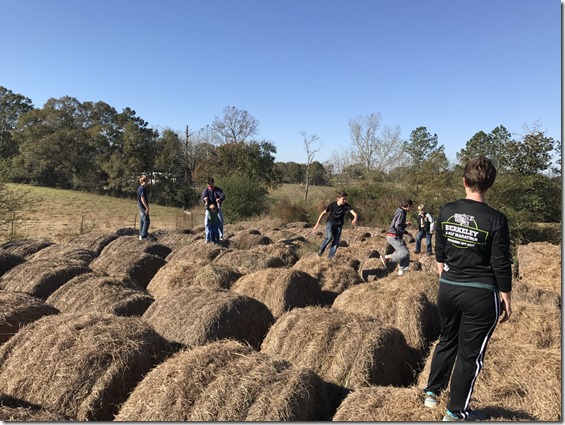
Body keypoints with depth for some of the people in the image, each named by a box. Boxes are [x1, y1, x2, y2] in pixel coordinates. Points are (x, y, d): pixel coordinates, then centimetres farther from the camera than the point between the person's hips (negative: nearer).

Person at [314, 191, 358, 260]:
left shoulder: (346, 206, -15)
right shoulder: (332, 204, -15)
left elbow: (354, 213, -28)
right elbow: (323, 213, -4)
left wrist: (355, 219, -51)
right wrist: (317, 223, -5)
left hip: (338, 225, 2)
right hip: (330, 223, -2)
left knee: (336, 242, -5)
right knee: (329, 237, -27)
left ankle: (330, 258, 6)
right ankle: (321, 250, -3)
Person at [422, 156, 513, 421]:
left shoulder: (446, 211, -3)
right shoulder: (495, 220, -15)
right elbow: (501, 265, -10)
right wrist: (506, 299, 2)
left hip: (447, 289, 4)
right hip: (480, 295, -4)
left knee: (447, 340, 25)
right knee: (470, 353, 11)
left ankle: (432, 391, 36)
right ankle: (456, 411, 25)